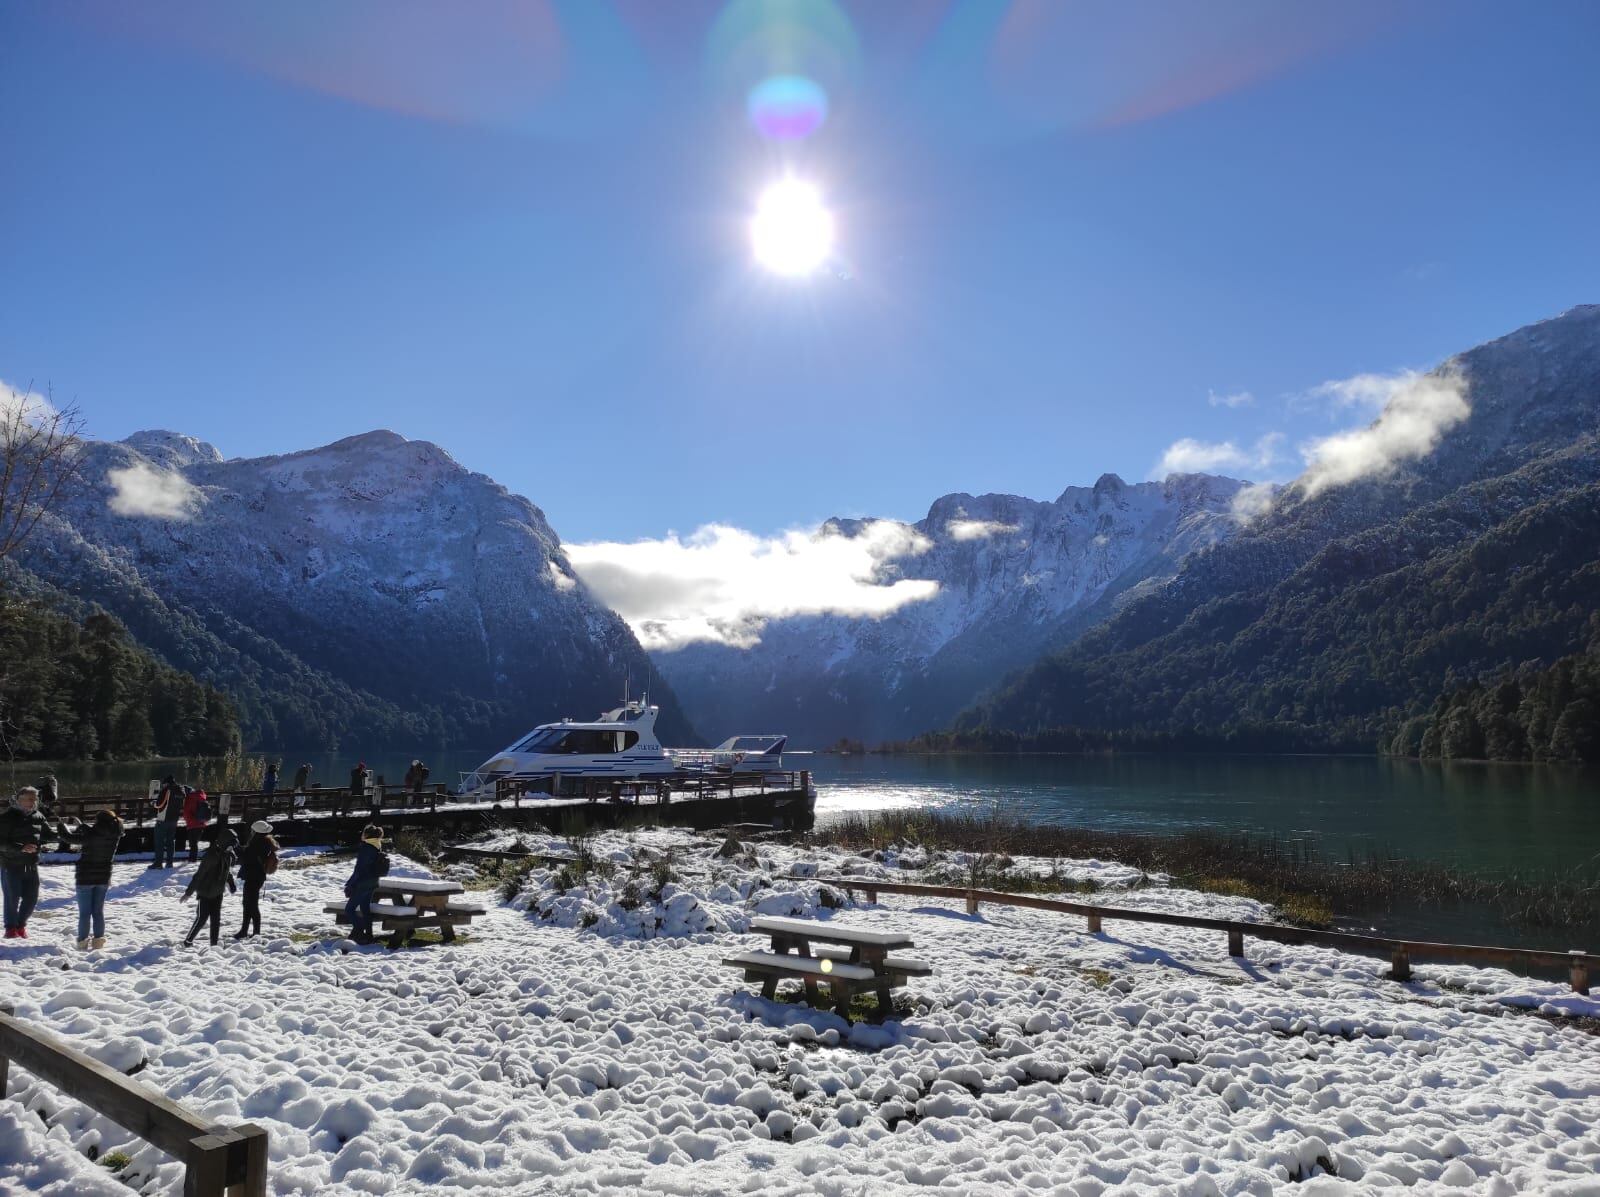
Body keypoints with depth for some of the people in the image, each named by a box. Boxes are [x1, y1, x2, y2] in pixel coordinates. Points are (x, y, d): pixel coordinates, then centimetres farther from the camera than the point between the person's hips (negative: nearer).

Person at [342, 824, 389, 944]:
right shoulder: (378, 848, 7)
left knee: (349, 910, -1)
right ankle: (368, 935, 15)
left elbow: (359, 871, -20)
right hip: (372, 884, 9)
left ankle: (360, 934, -10)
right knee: (365, 909, 15)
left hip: (362, 885, -9)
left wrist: (349, 885, -12)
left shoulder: (366, 849, -20)